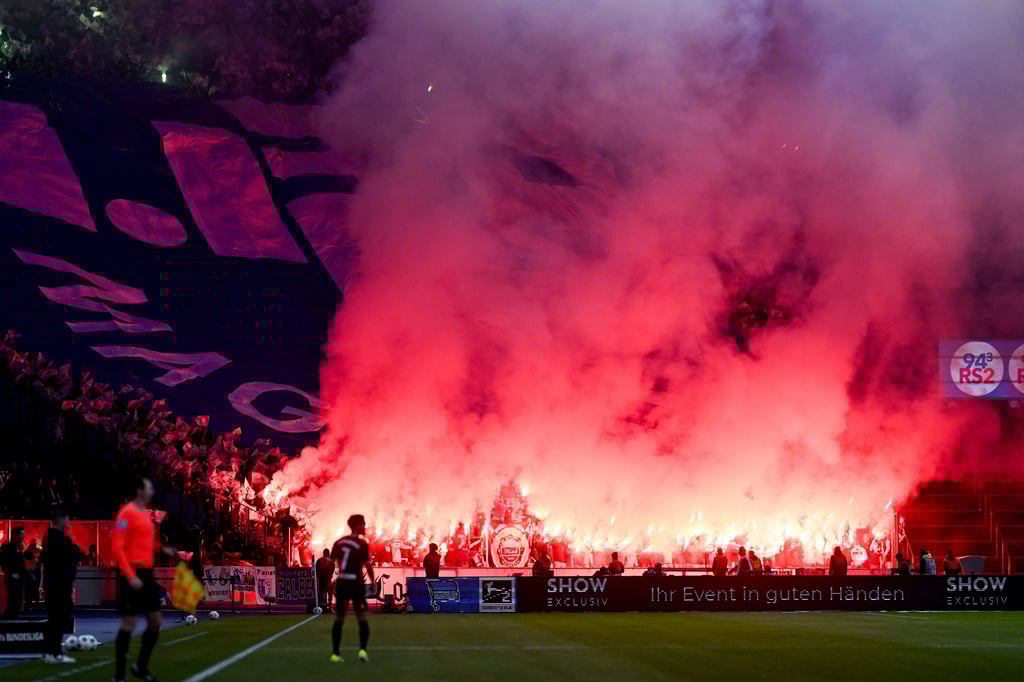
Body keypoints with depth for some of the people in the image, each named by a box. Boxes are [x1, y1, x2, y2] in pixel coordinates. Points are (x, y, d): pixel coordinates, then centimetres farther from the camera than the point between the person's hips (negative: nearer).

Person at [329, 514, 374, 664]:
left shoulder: (339, 542, 7)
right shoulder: (362, 544, -8)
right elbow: (368, 566, -10)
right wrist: (373, 582, 5)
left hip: (341, 583, 5)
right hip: (355, 583, -5)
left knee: (339, 619, 11)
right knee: (362, 618, 5)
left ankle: (335, 654, 7)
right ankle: (362, 649, -9)